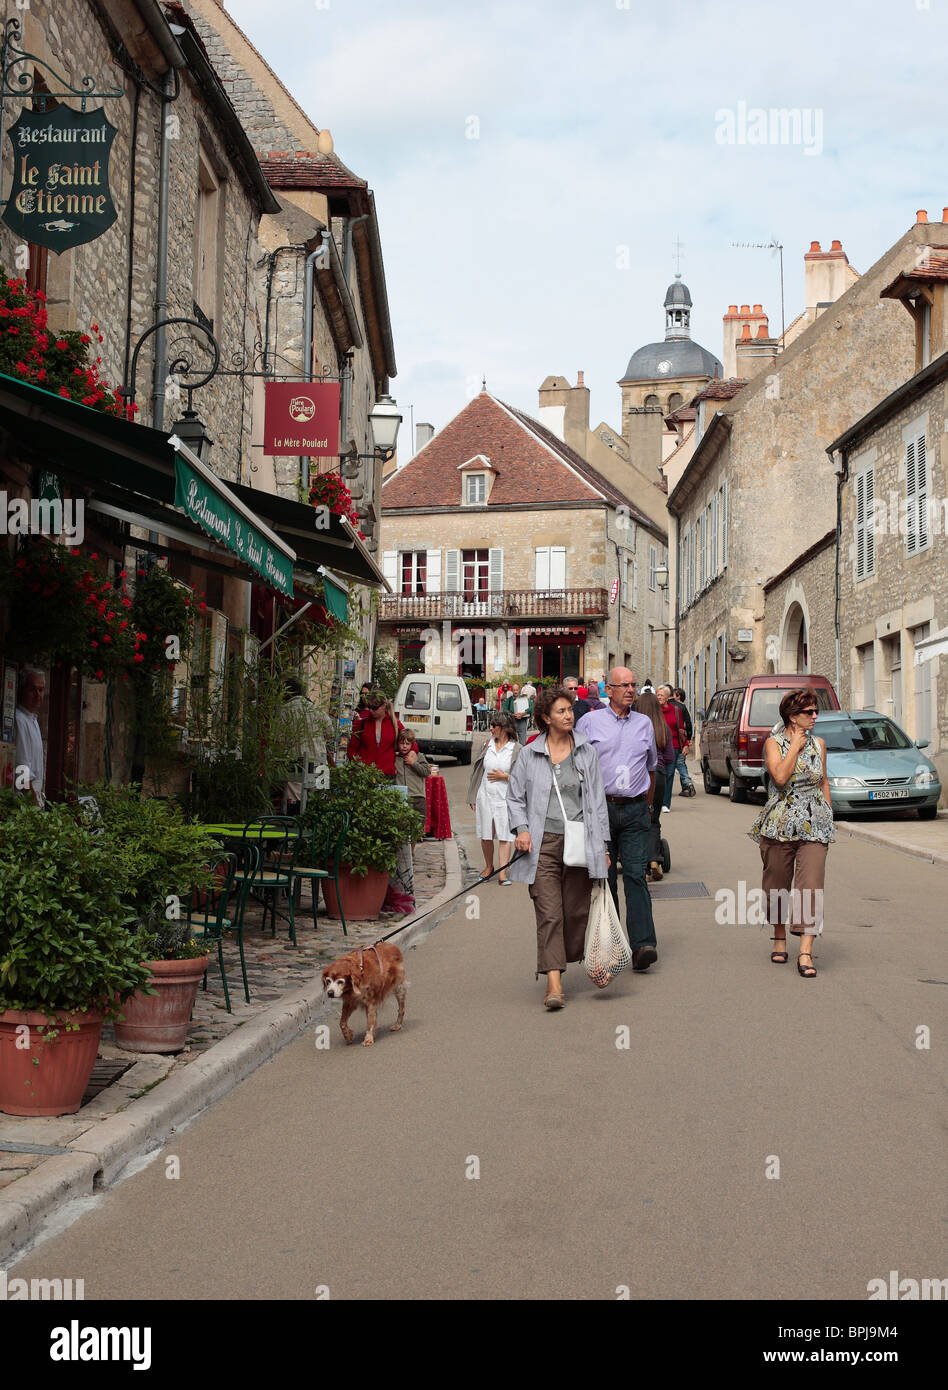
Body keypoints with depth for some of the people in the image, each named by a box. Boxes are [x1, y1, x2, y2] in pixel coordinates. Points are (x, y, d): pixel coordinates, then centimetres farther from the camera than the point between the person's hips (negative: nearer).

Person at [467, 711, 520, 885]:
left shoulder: (516, 749, -4)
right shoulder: (487, 744, 8)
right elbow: (478, 771, 12)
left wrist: (504, 776, -11)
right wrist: (473, 798, 10)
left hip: (505, 798, -4)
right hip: (485, 796, 4)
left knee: (505, 835, -5)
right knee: (485, 835, 10)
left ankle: (502, 872, -3)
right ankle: (489, 867, 28)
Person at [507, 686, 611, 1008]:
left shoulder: (585, 751, 10)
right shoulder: (530, 754, 6)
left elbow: (598, 798, 11)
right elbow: (515, 797, 12)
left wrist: (602, 845, 8)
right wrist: (521, 829, -5)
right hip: (543, 842, -2)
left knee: (577, 911, 5)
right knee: (549, 912, -9)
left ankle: (554, 964, 25)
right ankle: (554, 983, -11)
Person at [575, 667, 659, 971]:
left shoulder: (644, 724, 13)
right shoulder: (589, 721, 3)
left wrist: (648, 806, 23)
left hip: (635, 811, 1)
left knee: (636, 875, -9)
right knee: (604, 878, 4)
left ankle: (643, 945, -15)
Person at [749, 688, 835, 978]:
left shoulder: (819, 744, 10)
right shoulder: (774, 743, -2)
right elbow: (780, 776, -18)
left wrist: (829, 818, 14)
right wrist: (795, 746, -10)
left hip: (814, 826, 2)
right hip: (779, 824, -2)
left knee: (811, 886, -10)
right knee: (777, 885, 9)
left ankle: (805, 953, -11)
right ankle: (779, 939, 29)